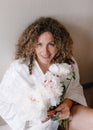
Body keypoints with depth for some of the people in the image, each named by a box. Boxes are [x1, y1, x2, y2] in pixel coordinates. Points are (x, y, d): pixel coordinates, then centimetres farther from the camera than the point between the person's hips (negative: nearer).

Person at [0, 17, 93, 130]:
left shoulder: (68, 62, -10)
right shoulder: (18, 69, -21)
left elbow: (75, 88, 5)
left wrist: (68, 103, -16)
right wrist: (32, 114, -24)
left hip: (63, 113, 4)